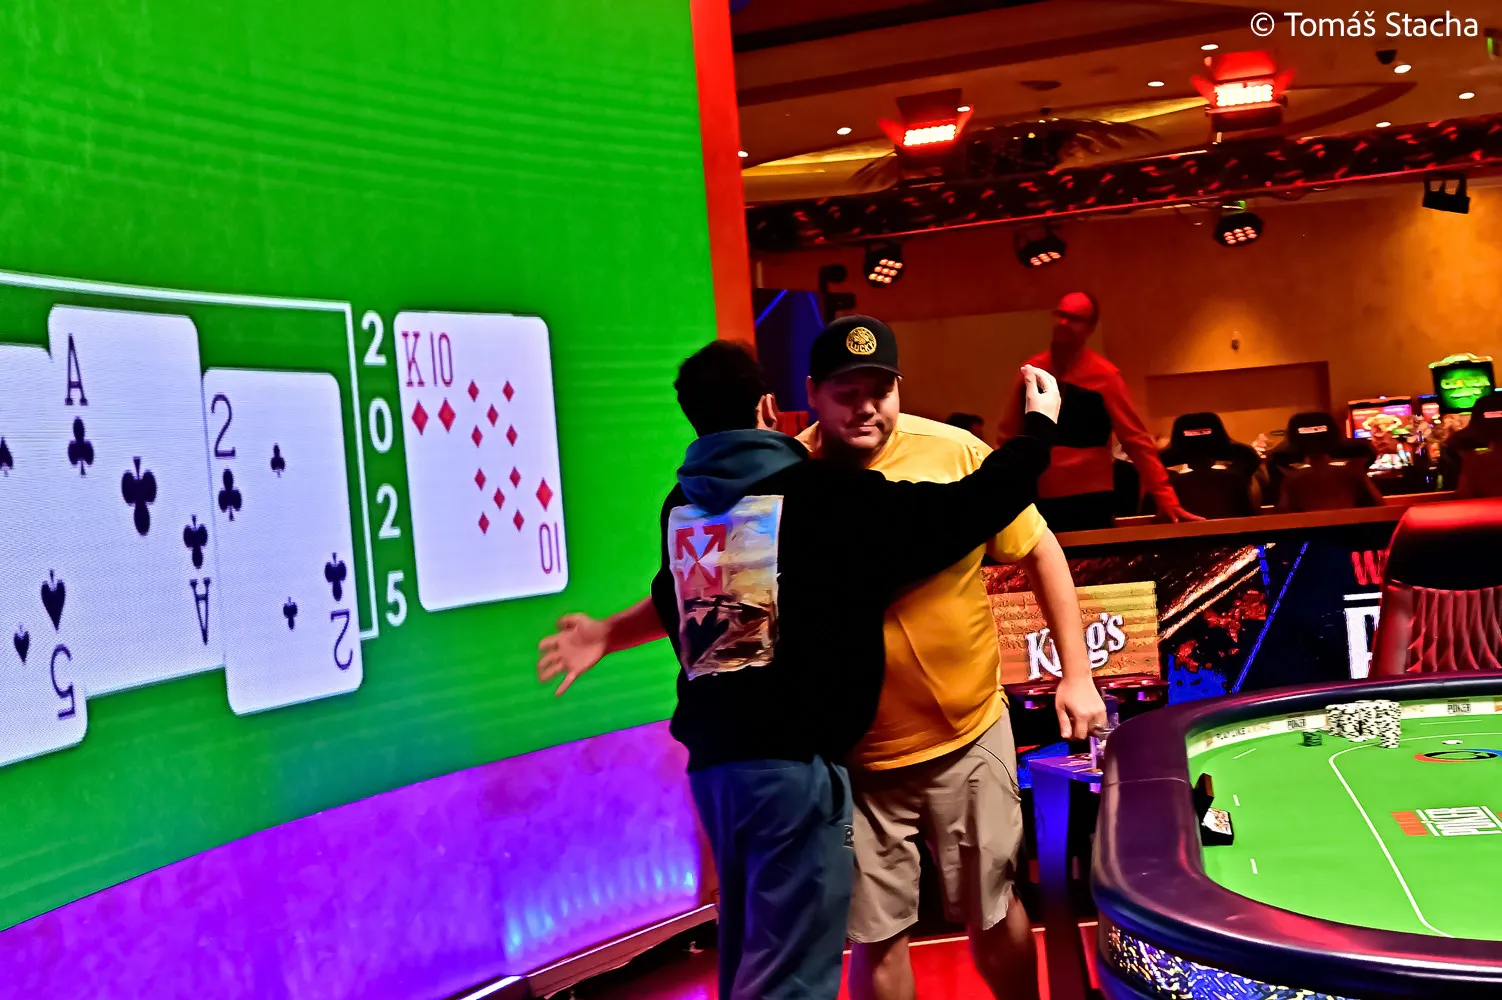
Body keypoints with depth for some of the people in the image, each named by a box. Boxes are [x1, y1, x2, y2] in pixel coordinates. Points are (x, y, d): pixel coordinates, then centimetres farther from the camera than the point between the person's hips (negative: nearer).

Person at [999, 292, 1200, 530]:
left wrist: (1164, 497, -12)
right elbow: (1009, 433, 11)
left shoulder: (1104, 375, -6)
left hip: (1087, 501, -3)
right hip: (1036, 500, 3)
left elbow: (1136, 439, -7)